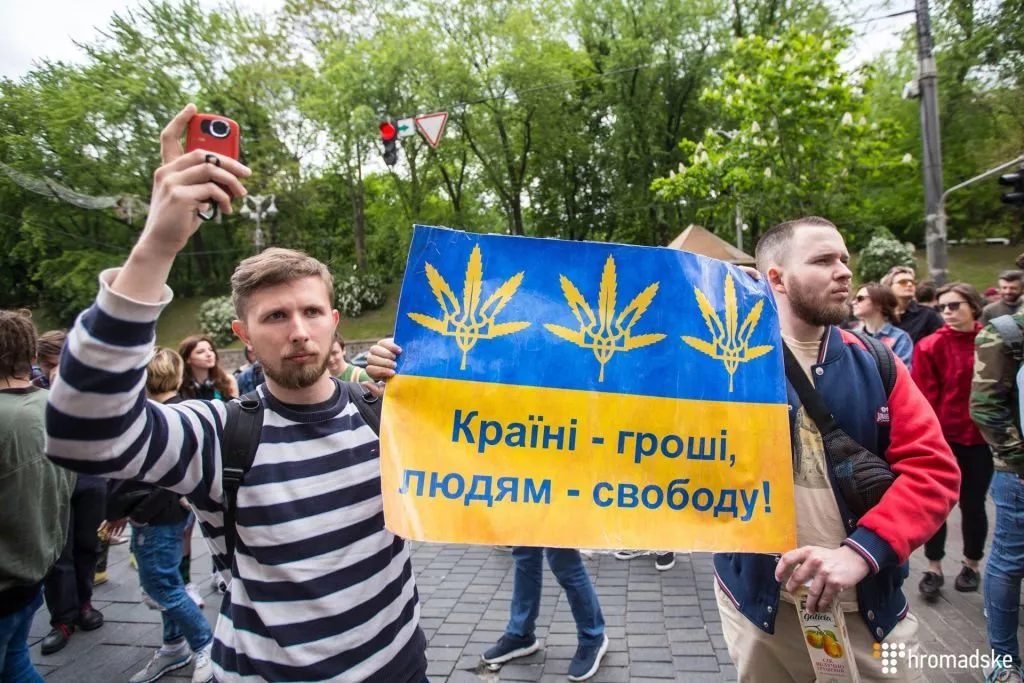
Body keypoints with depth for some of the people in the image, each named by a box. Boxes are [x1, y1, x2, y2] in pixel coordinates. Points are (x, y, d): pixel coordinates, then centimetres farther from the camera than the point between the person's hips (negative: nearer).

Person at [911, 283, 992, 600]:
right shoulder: (931, 346, -7)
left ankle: (971, 566, 32)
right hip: (941, 437, -1)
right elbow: (925, 398, -9)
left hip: (980, 437, 2)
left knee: (973, 503, 13)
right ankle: (933, 569, 19)